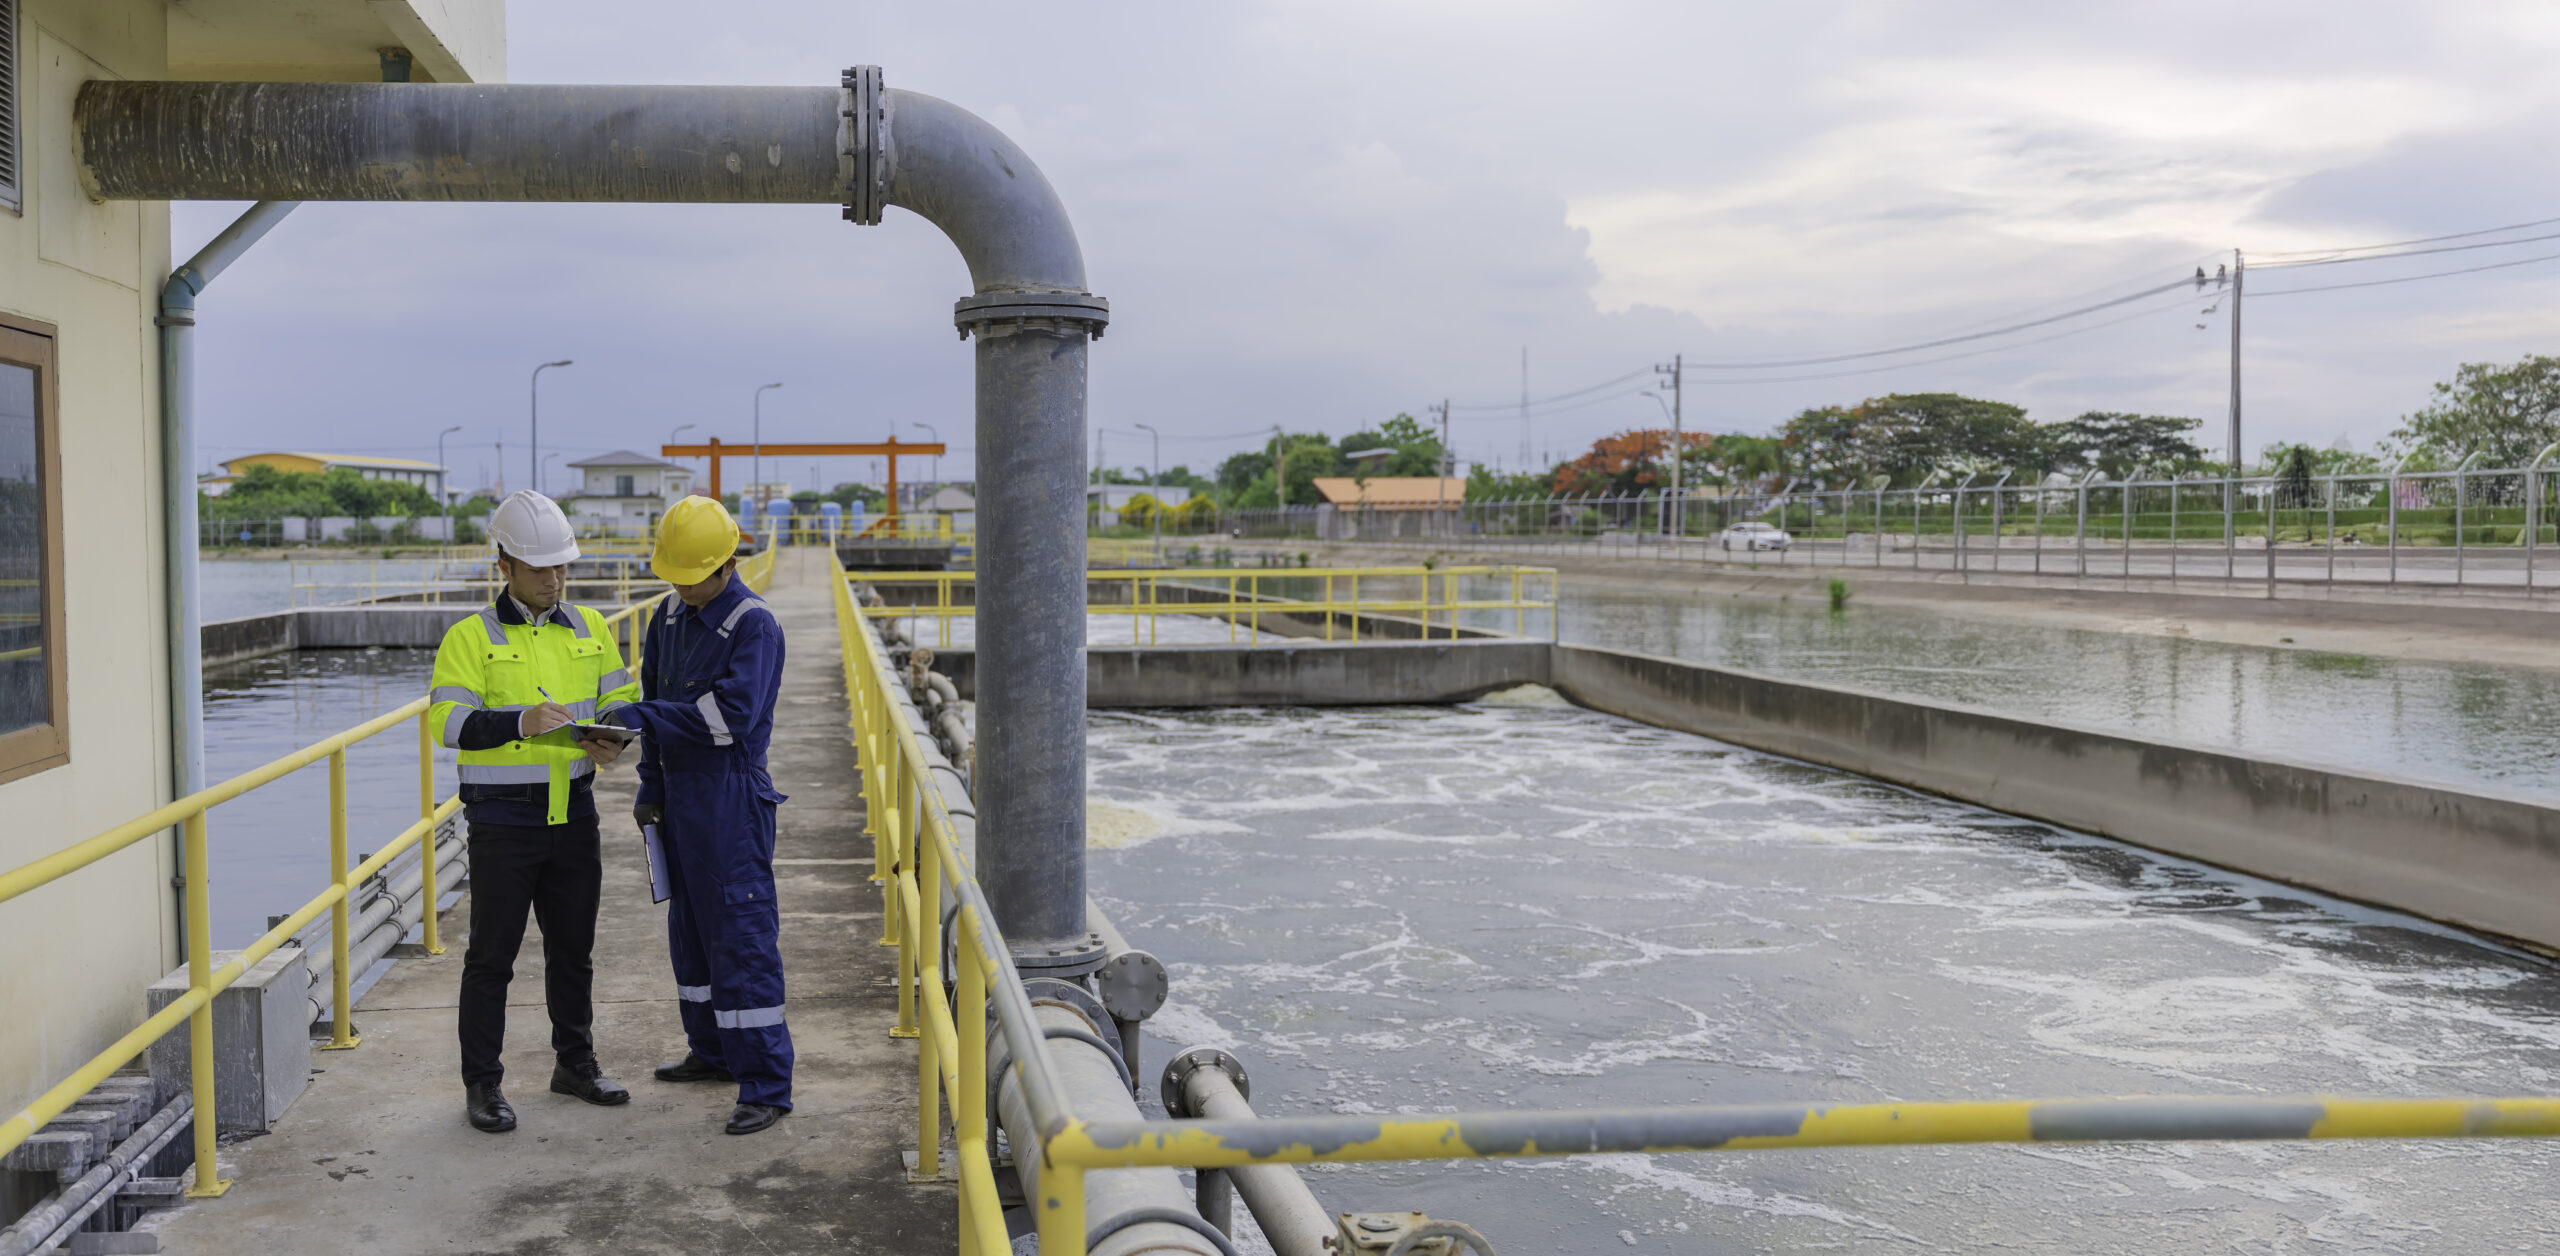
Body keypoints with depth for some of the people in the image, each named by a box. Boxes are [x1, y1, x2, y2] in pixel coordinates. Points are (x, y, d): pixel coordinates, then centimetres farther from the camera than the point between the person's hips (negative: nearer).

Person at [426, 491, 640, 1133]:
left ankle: (575, 1063, 29)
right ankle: (481, 1083, 12)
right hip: (503, 819, -4)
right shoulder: (472, 636, -6)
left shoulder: (590, 628, 8)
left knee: (573, 946, 14)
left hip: (573, 812, 5)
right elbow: (447, 720, -15)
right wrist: (519, 723, -30)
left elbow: (622, 701, 14)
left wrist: (613, 740, -8)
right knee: (492, 953, 2)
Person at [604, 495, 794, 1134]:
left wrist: (645, 716, -21)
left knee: (740, 936, -8)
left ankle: (766, 1085, -4)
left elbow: (734, 714, -23)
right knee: (690, 927, 17)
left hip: (732, 796, -8)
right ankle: (714, 1051, 33)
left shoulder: (754, 625, -14)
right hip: (680, 794, 9)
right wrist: (650, 786, 16)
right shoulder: (668, 618, 11)